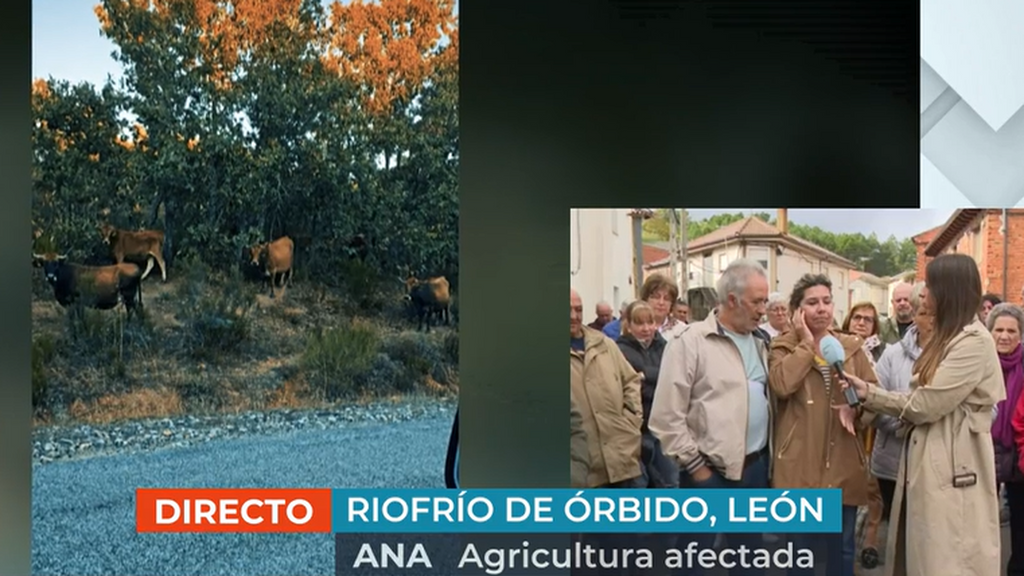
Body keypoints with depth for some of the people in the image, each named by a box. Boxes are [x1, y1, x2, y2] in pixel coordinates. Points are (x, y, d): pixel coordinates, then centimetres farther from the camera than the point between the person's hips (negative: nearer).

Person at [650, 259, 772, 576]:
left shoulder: (760, 341, 11)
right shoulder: (689, 341, -11)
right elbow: (666, 416, -13)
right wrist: (695, 466, -12)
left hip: (755, 467, 6)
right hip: (708, 473, -6)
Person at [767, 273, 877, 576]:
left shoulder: (851, 346, 10)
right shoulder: (783, 345, -1)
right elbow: (782, 385, -21)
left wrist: (856, 408, -12)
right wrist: (806, 342, -13)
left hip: (844, 462, 3)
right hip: (800, 463, -3)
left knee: (842, 547, 13)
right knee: (800, 545, 9)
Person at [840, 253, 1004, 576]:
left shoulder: (975, 342, -15)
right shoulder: (947, 338, 16)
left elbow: (927, 404, -17)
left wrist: (869, 393, -5)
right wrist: (870, 395, -2)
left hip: (952, 470, -9)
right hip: (928, 464, 9)